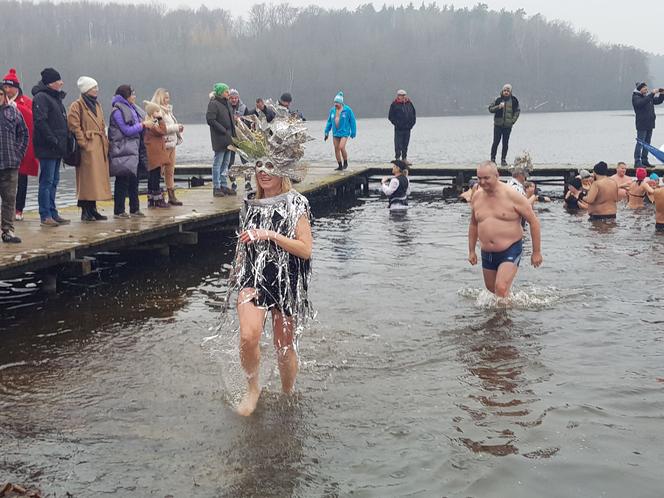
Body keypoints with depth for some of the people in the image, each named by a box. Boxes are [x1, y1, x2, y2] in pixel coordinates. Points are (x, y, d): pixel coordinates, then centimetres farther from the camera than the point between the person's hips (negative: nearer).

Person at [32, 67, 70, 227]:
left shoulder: (56, 97, 19)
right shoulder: (41, 98, -11)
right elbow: (40, 122, -20)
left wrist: (65, 140, 14)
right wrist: (54, 141, -21)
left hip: (57, 148, 9)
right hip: (47, 148, -9)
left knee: (53, 182, 12)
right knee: (47, 182, -6)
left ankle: (52, 213, 18)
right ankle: (45, 215, -3)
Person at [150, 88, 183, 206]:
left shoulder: (168, 110, 19)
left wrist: (178, 128, 7)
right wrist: (176, 127, -15)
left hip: (171, 143, 10)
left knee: (170, 171, 12)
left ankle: (171, 196, 17)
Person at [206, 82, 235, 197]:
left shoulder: (227, 103, 15)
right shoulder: (213, 104, -11)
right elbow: (210, 119, -20)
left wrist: (233, 133, 11)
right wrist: (223, 130, -19)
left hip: (228, 138, 8)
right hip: (219, 138, -8)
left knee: (226, 163, 13)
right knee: (218, 163, -3)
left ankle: (224, 185, 20)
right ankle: (216, 187, 2)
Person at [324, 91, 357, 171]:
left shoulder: (347, 110, -7)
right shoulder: (332, 110, 5)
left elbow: (352, 121, -2)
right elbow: (329, 121, 14)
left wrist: (353, 132, -3)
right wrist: (327, 132, 10)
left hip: (344, 132, -5)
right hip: (335, 133, 5)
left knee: (341, 147, -17)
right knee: (336, 149, 4)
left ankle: (345, 162, 5)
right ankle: (340, 165, 15)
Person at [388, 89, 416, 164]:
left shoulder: (409, 103, 10)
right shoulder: (394, 104, -3)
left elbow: (413, 115, 16)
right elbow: (390, 116, -3)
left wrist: (411, 124, 4)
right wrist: (396, 124, -12)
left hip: (407, 128, 5)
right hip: (399, 129, -4)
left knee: (405, 145, 10)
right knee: (398, 145, -5)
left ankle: (404, 159, 17)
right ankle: (397, 159, 0)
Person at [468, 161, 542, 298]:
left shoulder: (512, 196, -13)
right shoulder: (477, 197, 3)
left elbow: (534, 221, -7)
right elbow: (473, 225, 18)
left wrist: (536, 252, -6)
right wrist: (471, 251, 17)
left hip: (510, 250, -6)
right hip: (487, 254, 6)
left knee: (501, 289, -21)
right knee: (491, 289, 15)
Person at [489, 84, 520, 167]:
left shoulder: (514, 100, 3)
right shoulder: (498, 100, 1)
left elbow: (517, 111, 13)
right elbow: (490, 109, 2)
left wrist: (513, 120, 3)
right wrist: (498, 107, -15)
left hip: (508, 125, 1)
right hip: (498, 125, -1)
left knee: (505, 143, 3)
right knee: (496, 142, -3)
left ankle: (503, 159, 10)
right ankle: (492, 159, 4)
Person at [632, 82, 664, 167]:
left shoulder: (648, 95, 14)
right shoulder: (636, 97, -8)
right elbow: (642, 102, -29)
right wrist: (652, 94, -29)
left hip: (649, 124, 8)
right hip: (642, 124, -8)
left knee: (647, 143, 12)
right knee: (640, 143, -8)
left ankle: (644, 161, 19)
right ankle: (637, 162, -7)